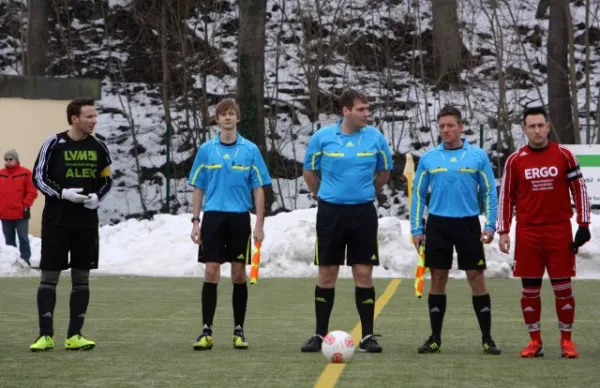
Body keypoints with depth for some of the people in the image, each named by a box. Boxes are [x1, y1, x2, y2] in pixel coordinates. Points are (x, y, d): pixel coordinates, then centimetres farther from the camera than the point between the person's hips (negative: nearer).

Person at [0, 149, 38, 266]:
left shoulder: (25, 173, -4)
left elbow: (32, 192, -6)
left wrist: (26, 205, -11)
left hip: (20, 213, -4)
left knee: (23, 238, -2)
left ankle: (25, 260, 2)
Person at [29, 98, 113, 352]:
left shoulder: (98, 147, 6)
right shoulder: (54, 144, -5)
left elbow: (107, 180, 14)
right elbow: (38, 177, -4)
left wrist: (97, 197, -6)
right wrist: (63, 193, -17)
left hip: (87, 222, 4)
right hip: (56, 222, -4)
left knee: (81, 278, 4)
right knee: (49, 277, -2)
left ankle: (74, 336, 10)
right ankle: (46, 335, 3)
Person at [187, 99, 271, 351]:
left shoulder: (250, 150, 3)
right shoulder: (206, 150, 5)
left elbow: (258, 189, 3)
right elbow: (198, 188, 8)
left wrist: (259, 224, -3)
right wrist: (195, 221, 1)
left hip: (240, 218, 0)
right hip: (213, 217, 0)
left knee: (239, 274, 5)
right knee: (211, 273, -4)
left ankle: (239, 331, 13)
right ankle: (207, 331, 0)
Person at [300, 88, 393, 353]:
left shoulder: (376, 138, -1)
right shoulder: (322, 137, -4)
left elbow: (384, 172, 15)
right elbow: (309, 172, 11)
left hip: (363, 212, 1)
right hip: (330, 212, -1)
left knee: (364, 275, 1)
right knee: (326, 274, 4)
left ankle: (367, 336, 7)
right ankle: (320, 334, 13)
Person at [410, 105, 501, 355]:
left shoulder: (478, 156, 2)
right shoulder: (428, 158, 6)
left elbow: (489, 192, 4)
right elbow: (418, 194, 9)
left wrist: (490, 225, -5)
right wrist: (417, 229, 3)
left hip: (468, 224, -1)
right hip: (437, 224, 1)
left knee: (476, 278, -2)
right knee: (438, 278, 4)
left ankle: (487, 338, 5)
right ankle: (435, 338, 12)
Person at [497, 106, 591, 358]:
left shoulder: (564, 155, 1)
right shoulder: (515, 160, 2)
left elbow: (579, 189, 4)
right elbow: (506, 197, 7)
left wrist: (584, 225, -1)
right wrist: (503, 231, 1)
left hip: (559, 232, -1)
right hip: (527, 233, 1)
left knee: (563, 288, 1)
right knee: (530, 289, 4)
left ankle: (566, 341, 10)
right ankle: (535, 341, 13)